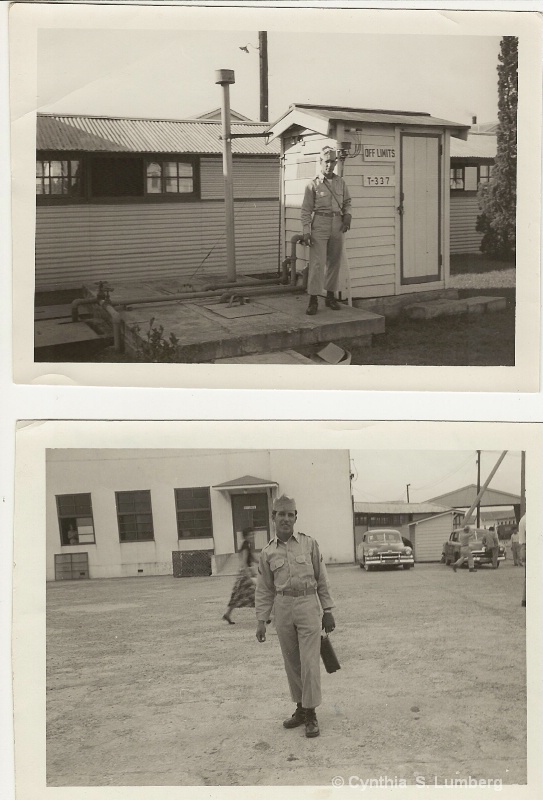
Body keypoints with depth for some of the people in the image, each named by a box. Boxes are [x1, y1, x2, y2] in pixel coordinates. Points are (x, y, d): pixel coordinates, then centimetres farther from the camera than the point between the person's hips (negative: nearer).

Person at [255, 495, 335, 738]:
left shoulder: (309, 544, 1)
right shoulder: (267, 553, 6)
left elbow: (321, 579, 4)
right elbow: (264, 589, 9)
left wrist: (328, 611, 2)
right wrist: (261, 620, 5)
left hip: (308, 604, -3)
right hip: (283, 608, 3)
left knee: (309, 661, -5)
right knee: (292, 662, 10)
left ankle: (311, 714, 3)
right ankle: (301, 709, 24)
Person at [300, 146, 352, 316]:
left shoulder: (341, 183, 10)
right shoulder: (313, 185, -2)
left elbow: (347, 202, 21)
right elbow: (306, 210, -3)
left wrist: (347, 216, 1)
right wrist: (306, 232, -10)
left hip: (337, 226, 4)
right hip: (319, 225, -4)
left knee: (334, 262, 9)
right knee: (317, 262, -9)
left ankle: (330, 296, 20)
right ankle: (313, 299, -7)